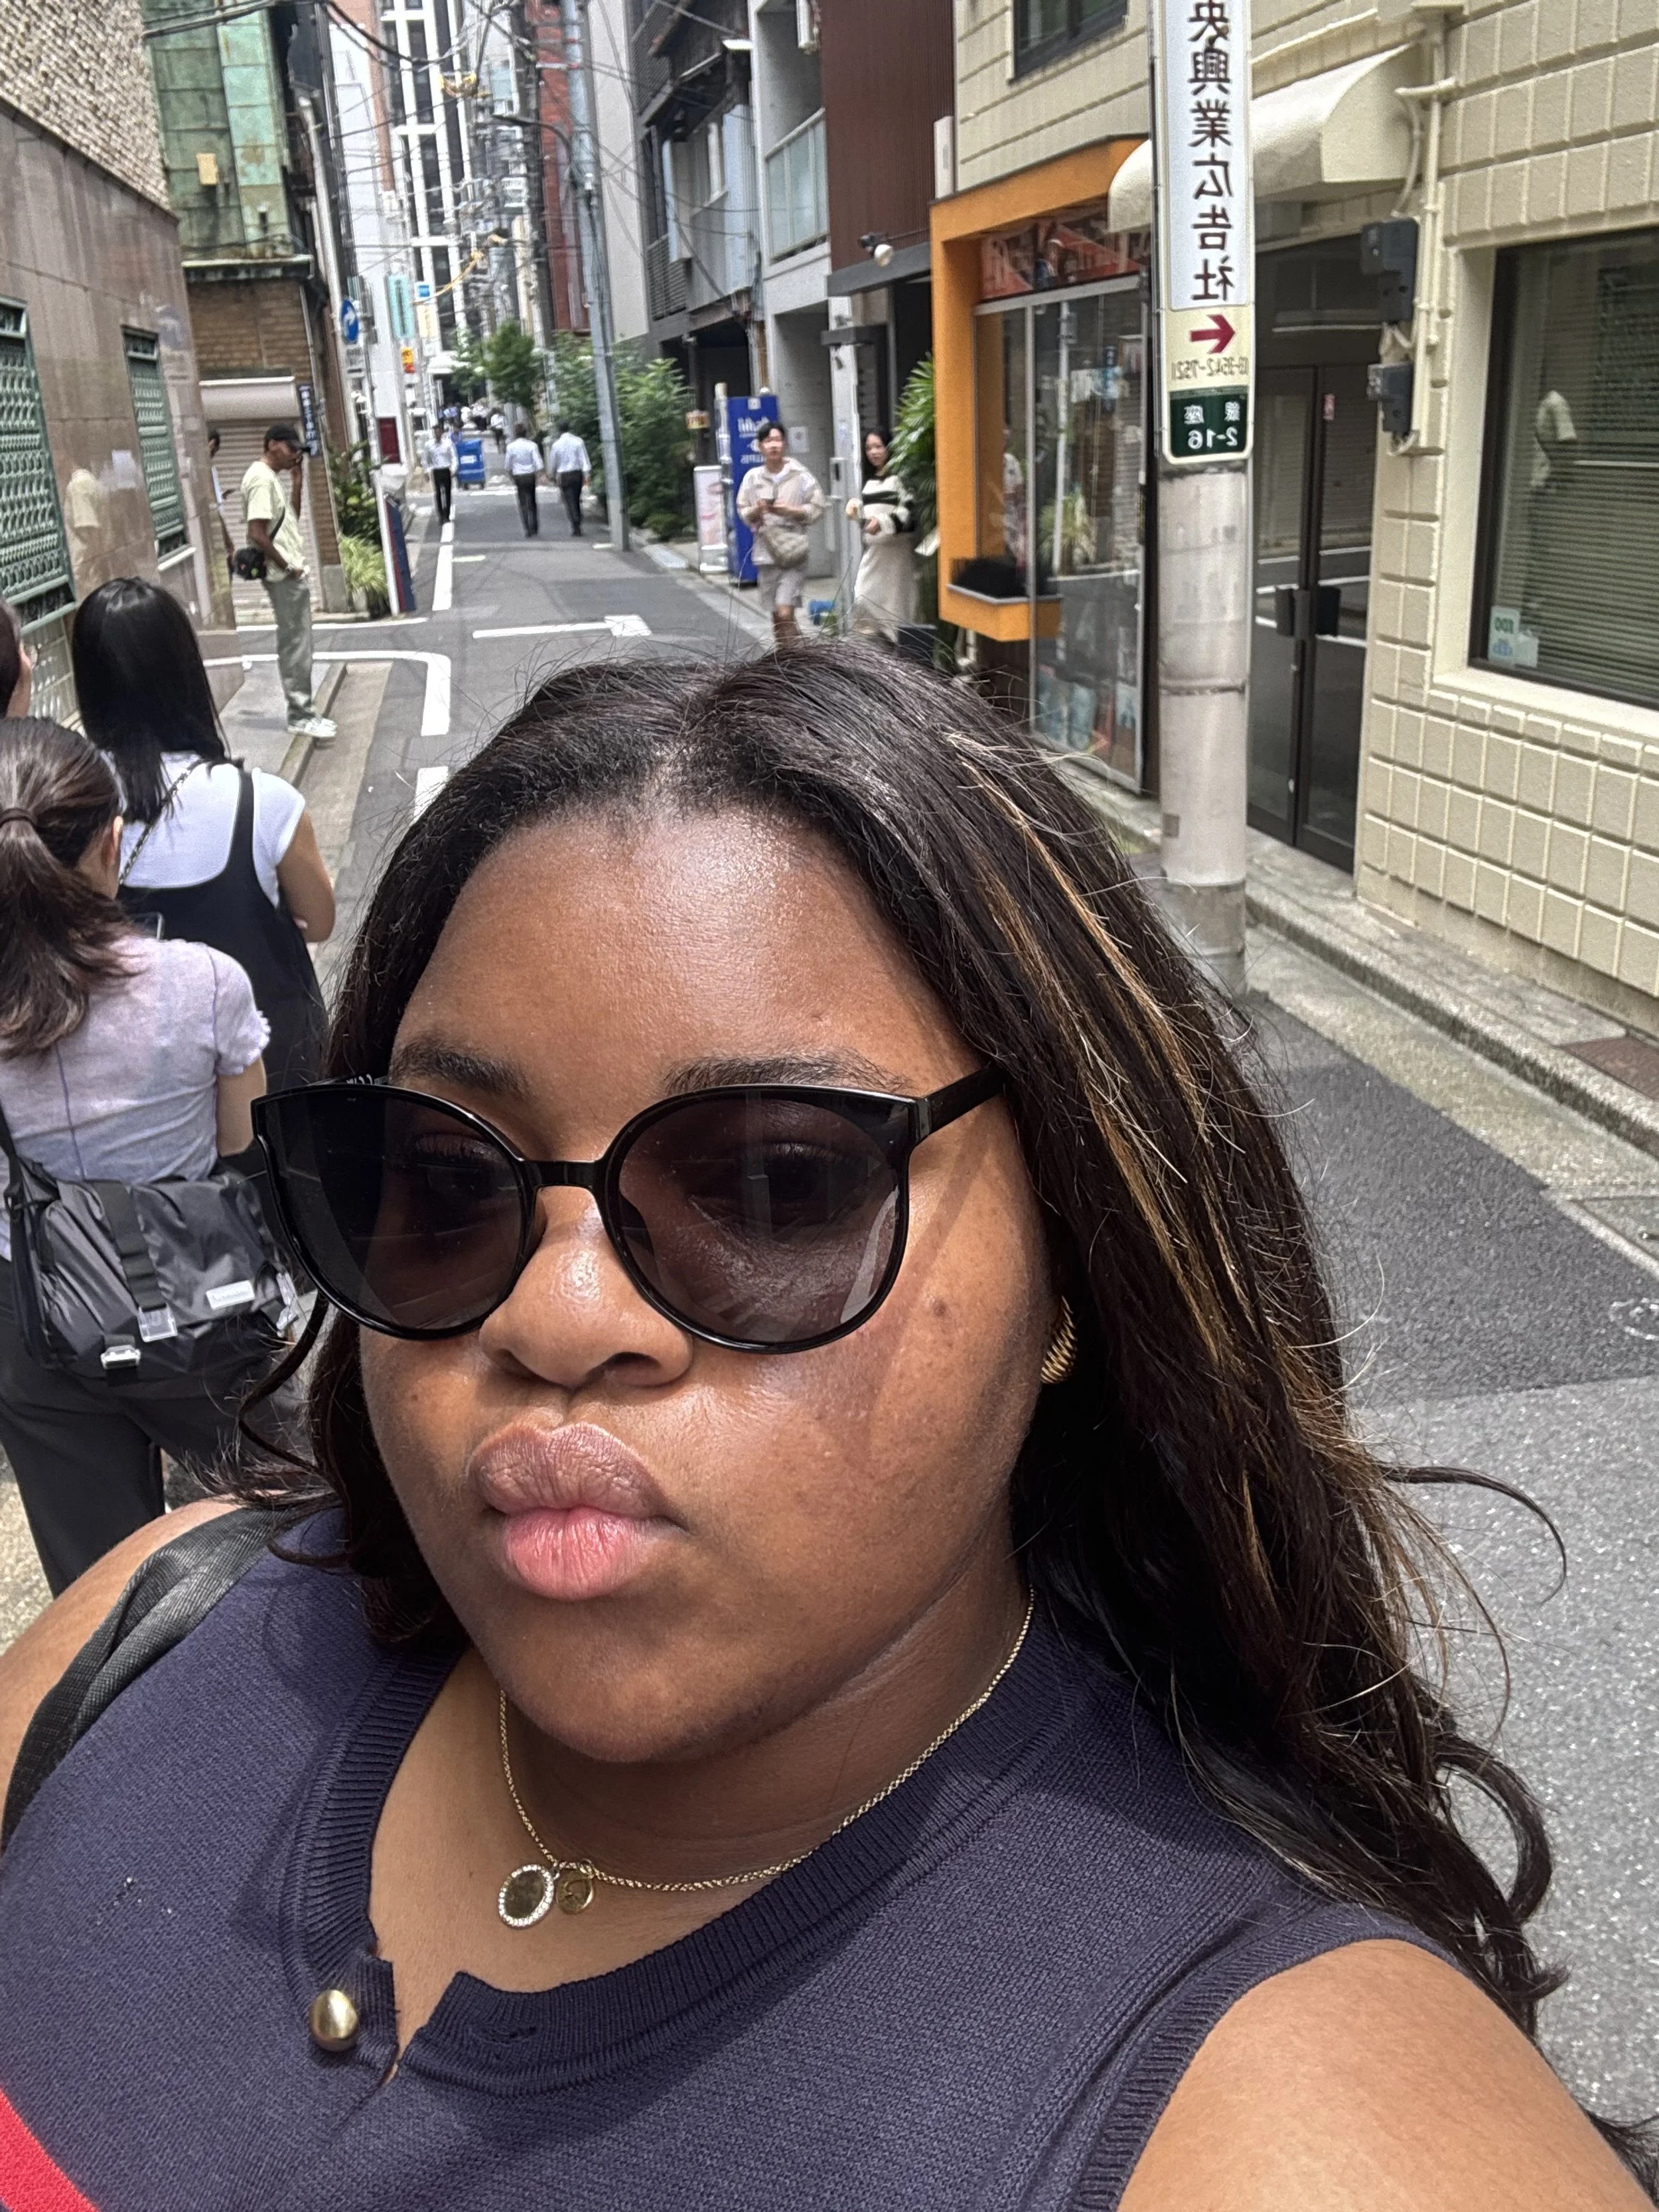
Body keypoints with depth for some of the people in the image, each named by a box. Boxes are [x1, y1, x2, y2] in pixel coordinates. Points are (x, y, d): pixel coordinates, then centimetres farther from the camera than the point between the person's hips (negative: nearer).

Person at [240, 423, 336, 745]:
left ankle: (305, 712, 19)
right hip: (284, 577, -10)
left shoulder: (272, 477, 14)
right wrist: (287, 568, -15)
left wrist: (298, 483, 11)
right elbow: (257, 534, -23)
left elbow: (291, 520, 21)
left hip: (292, 575, 10)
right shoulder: (261, 479, -16)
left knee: (297, 646, 13)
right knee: (295, 647, -6)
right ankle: (301, 716, -1)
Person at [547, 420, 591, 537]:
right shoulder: (578, 441, -2)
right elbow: (584, 458, -7)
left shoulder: (557, 444, -4)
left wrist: (552, 475, 20)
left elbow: (552, 462, 5)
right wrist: (587, 474, -7)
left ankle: (576, 528, -8)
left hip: (564, 476, -2)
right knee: (577, 500, 16)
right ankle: (578, 525, 20)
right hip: (577, 473, 2)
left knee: (570, 502, 0)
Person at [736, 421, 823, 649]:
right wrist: (756, 511, -10)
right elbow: (742, 511, 12)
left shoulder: (800, 475, -1)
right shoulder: (752, 477, 7)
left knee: (786, 614, -16)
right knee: (776, 617, 10)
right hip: (765, 552, 4)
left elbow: (817, 508, 1)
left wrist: (791, 511, -13)